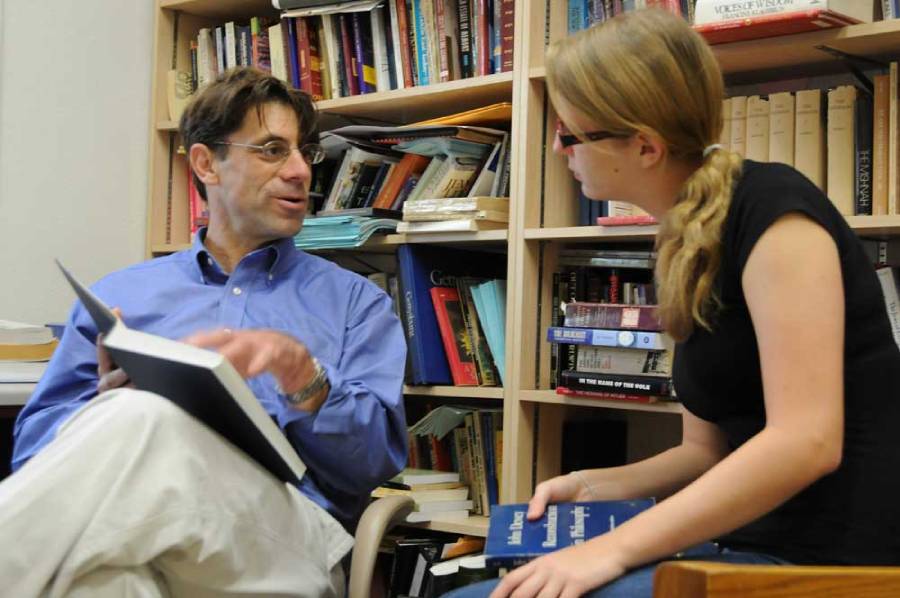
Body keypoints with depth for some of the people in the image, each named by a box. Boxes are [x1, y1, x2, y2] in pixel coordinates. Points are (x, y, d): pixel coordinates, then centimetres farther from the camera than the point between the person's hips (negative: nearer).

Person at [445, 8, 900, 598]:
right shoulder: (686, 244, 10)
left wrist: (613, 549, -21)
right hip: (752, 543, 8)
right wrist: (594, 486, 0)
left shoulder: (773, 208, -15)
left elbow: (807, 441, -23)